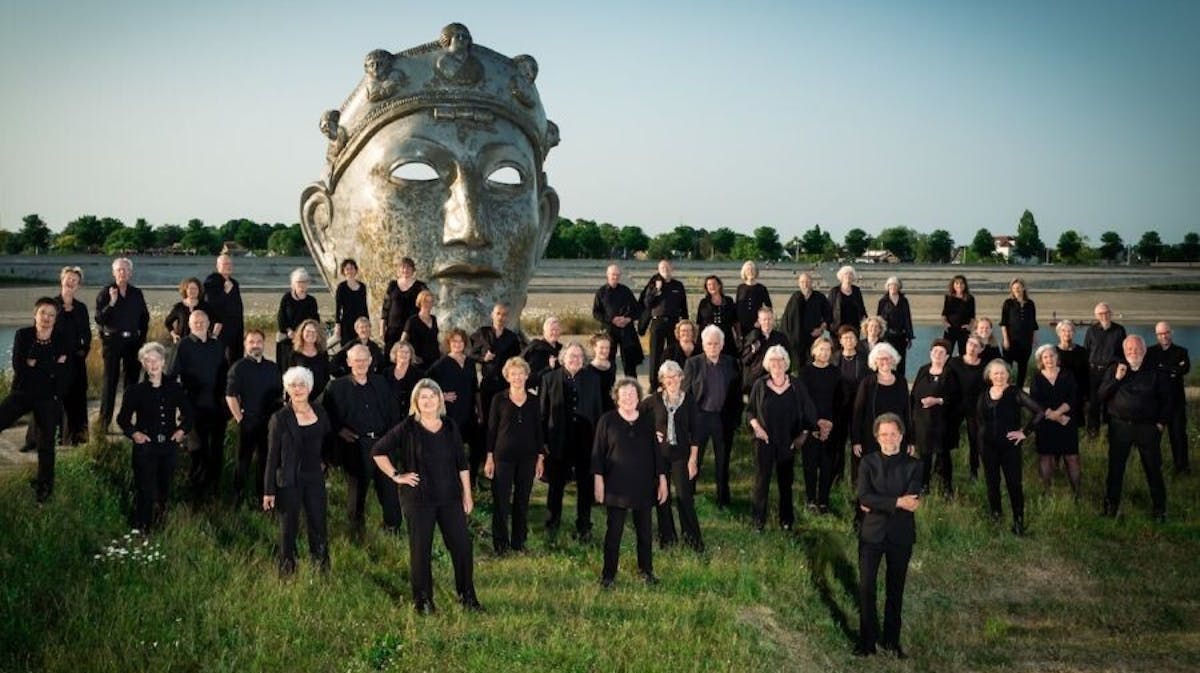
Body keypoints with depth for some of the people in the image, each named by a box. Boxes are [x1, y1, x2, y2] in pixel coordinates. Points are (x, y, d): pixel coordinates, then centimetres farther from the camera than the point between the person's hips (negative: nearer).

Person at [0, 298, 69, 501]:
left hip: (48, 399, -1)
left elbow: (64, 374, -14)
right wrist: (50, 367, -18)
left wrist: (34, 364, -16)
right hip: (22, 393, 1)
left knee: (46, 444, 4)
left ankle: (45, 485, 23)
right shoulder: (22, 335, -4)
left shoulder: (61, 341, -5)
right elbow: (18, 366, -14)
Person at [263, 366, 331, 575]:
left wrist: (324, 461, 9)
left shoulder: (320, 412, 4)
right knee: (289, 527, 4)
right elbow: (272, 456, -7)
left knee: (319, 525, 7)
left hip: (315, 478, 4)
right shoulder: (280, 418, -8)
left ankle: (322, 569, 20)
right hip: (290, 481, -3)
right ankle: (287, 571, 16)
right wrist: (268, 491, -8)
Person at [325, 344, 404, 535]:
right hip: (354, 445, -2)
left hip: (382, 441, 2)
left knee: (388, 485, 1)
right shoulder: (337, 386, 2)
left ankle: (393, 526, 13)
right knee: (357, 488, 6)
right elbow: (327, 413, 4)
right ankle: (357, 531, 20)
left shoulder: (380, 383, 12)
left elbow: (394, 410, 16)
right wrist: (339, 430, -7)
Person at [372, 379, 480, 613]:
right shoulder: (407, 429, -5)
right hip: (418, 499, -3)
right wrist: (396, 476, -5)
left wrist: (467, 494, 8)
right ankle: (423, 600, 17)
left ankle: (467, 596, 17)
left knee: (462, 545, 2)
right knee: (421, 549, 4)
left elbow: (462, 463, 10)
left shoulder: (450, 427, 6)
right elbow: (378, 452, -1)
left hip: (450, 497, 3)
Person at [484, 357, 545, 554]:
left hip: (527, 457, 2)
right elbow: (491, 429, 0)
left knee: (523, 501, 8)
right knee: (501, 501, 0)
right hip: (503, 456, -2)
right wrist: (490, 457, -4)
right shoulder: (499, 399, -1)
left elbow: (539, 431, 9)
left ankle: (519, 541, 20)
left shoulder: (533, 401, 5)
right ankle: (500, 543, 11)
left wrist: (541, 458, 5)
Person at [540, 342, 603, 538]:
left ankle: (584, 525, 18)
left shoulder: (592, 380, 3)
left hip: (585, 440, 1)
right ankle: (554, 519, 32)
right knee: (556, 483, 14)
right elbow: (543, 412, -1)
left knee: (585, 485, 6)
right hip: (559, 440, 0)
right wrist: (543, 440, -5)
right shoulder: (550, 379, -1)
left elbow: (597, 411, 5)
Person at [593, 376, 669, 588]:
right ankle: (608, 574, 11)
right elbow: (598, 452, -2)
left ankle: (646, 570, 25)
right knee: (614, 532, 2)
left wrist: (662, 480, 5)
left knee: (645, 531, 10)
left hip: (643, 486, 3)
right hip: (616, 487, -2)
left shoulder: (648, 421, 5)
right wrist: (598, 480, -7)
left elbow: (657, 452, 8)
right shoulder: (607, 420, -3)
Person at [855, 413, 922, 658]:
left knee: (895, 590, 10)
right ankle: (867, 640, 8)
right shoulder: (868, 463, 1)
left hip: (900, 536, 0)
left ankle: (891, 640, 22)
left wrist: (877, 505, -16)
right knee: (866, 588, -2)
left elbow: (912, 502, -14)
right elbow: (864, 497, -14)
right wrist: (896, 502, -22)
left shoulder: (912, 465, 0)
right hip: (872, 534, 0)